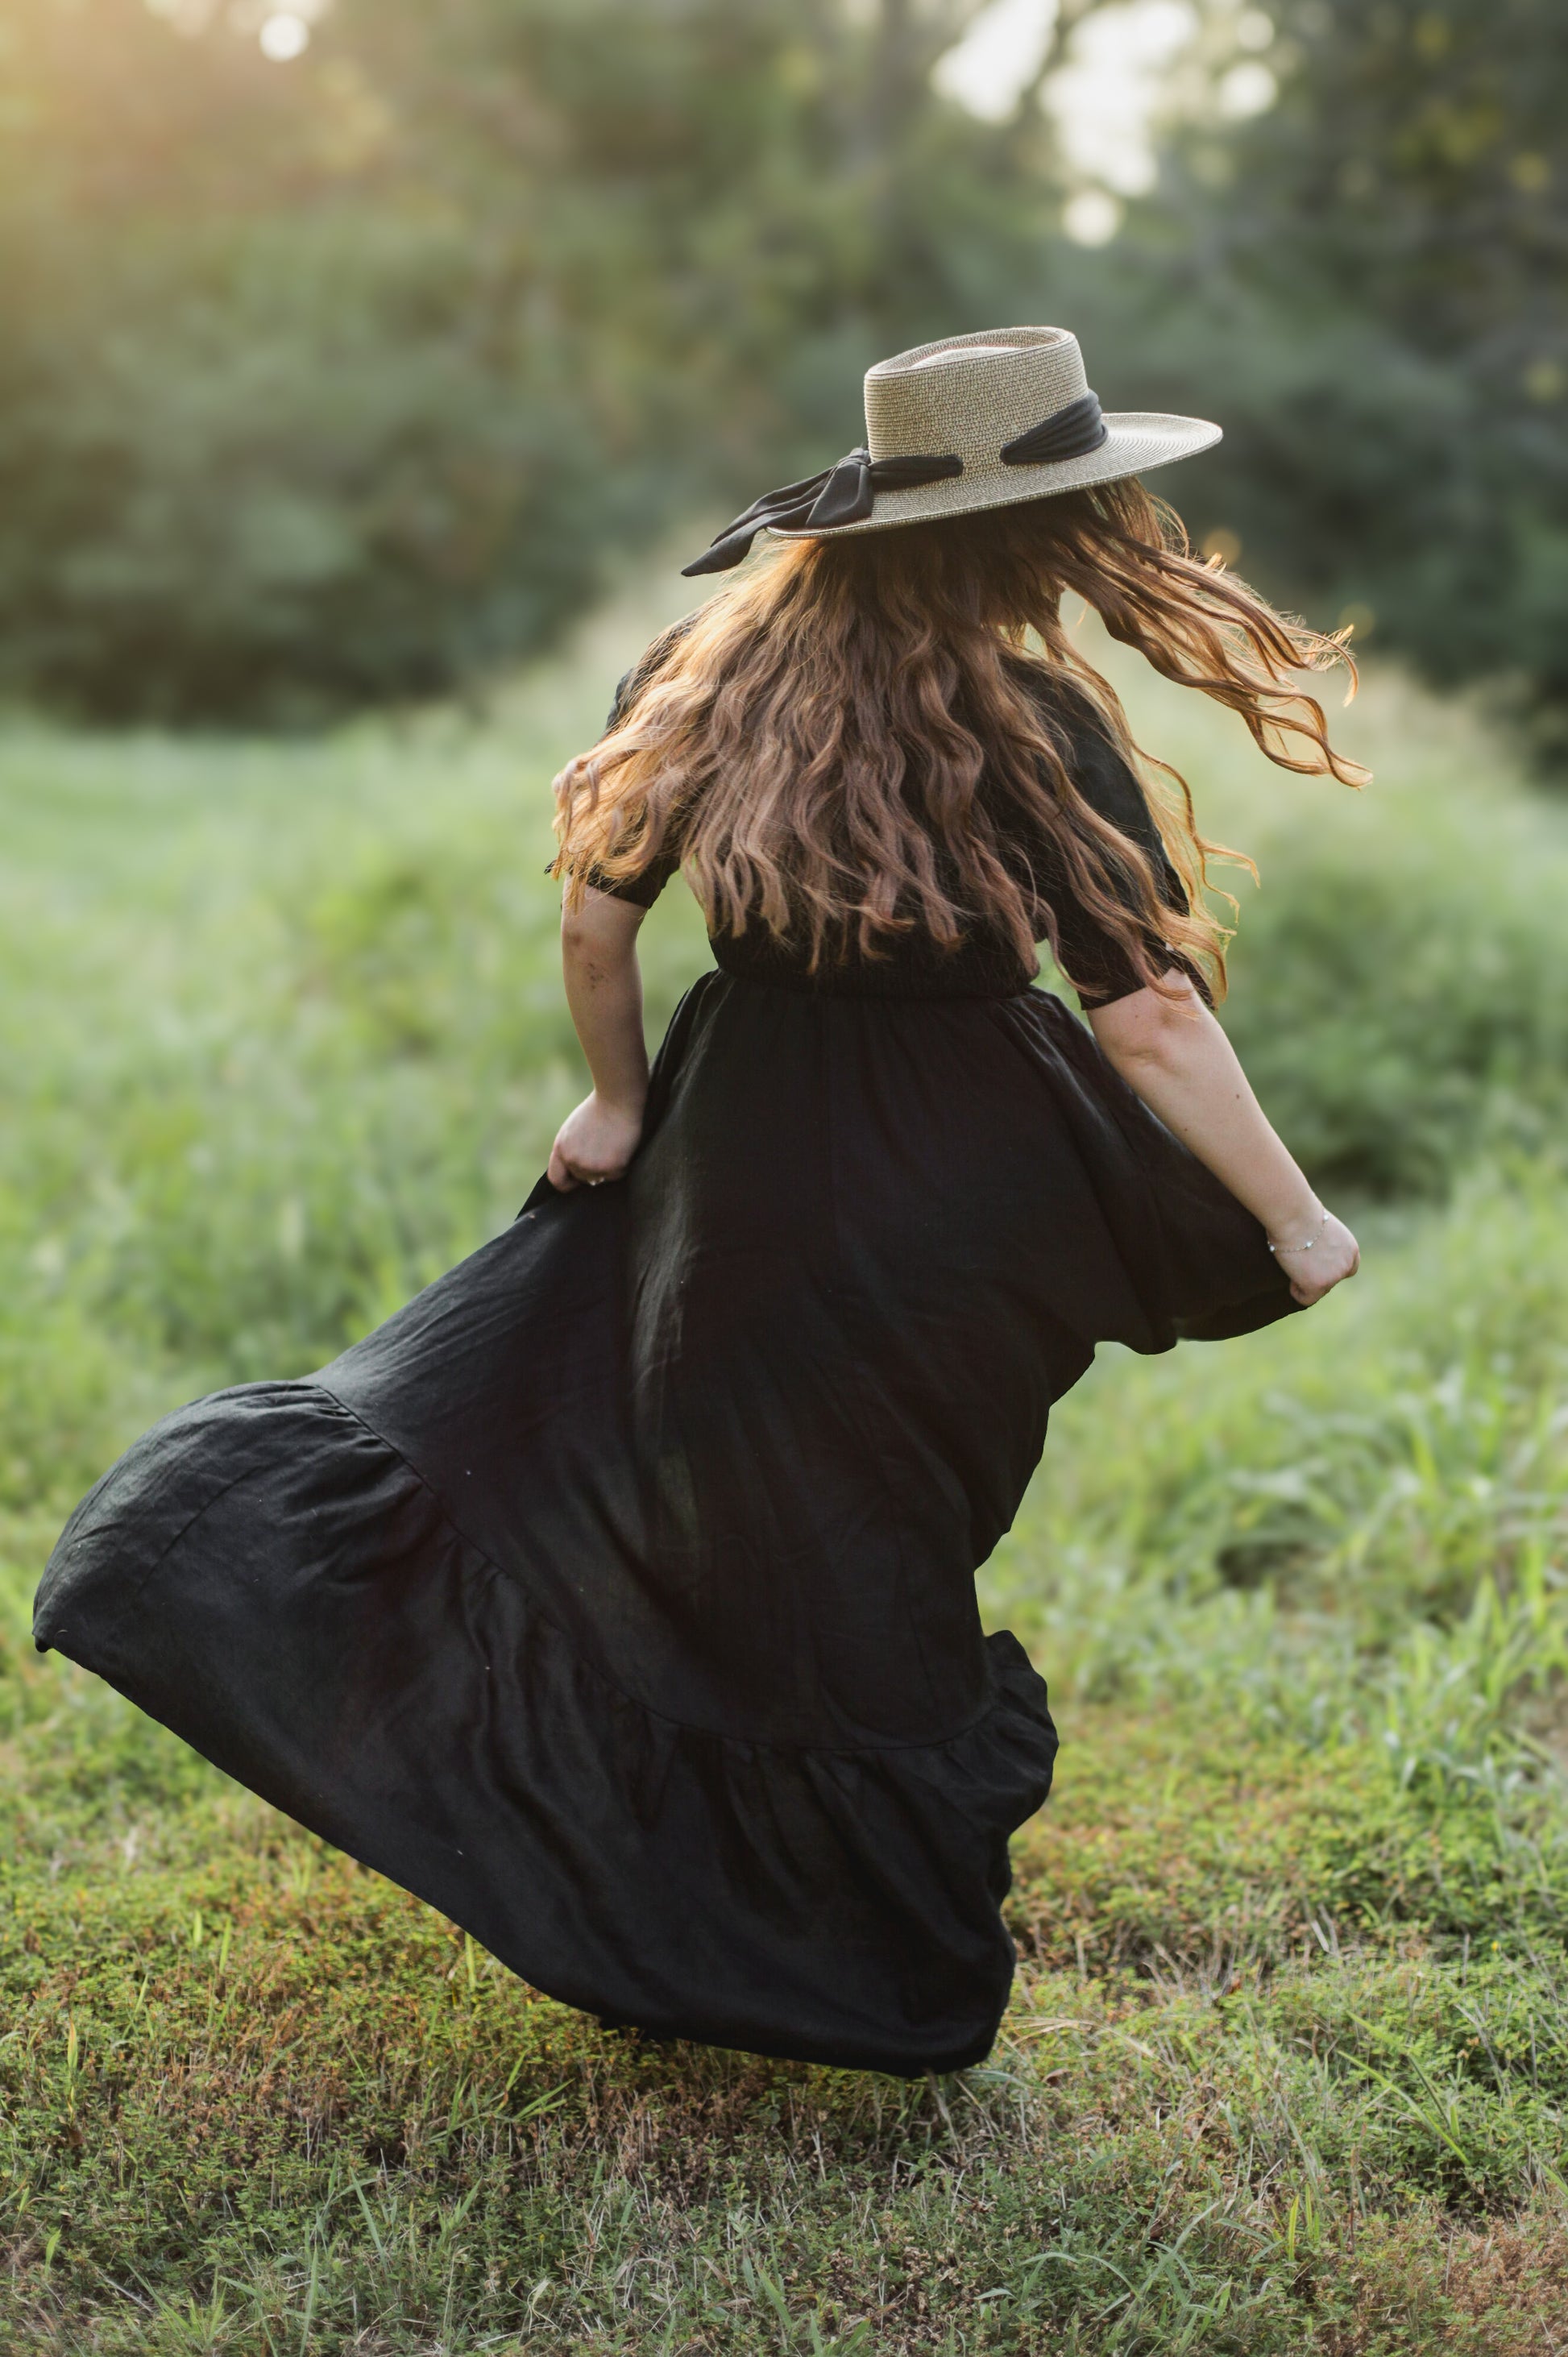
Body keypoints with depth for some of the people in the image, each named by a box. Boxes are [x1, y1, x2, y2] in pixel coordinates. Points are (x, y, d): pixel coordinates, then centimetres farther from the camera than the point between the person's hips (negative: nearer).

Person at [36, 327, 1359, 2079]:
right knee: (866, 1586, 10)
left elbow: (597, 910, 6)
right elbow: (1151, 1023, -14)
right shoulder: (1033, 725, -14)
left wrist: (617, 1099, 21)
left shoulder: (720, 670, 2)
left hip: (734, 1156, 3)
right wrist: (1294, 1225, -4)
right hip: (954, 1200, -3)